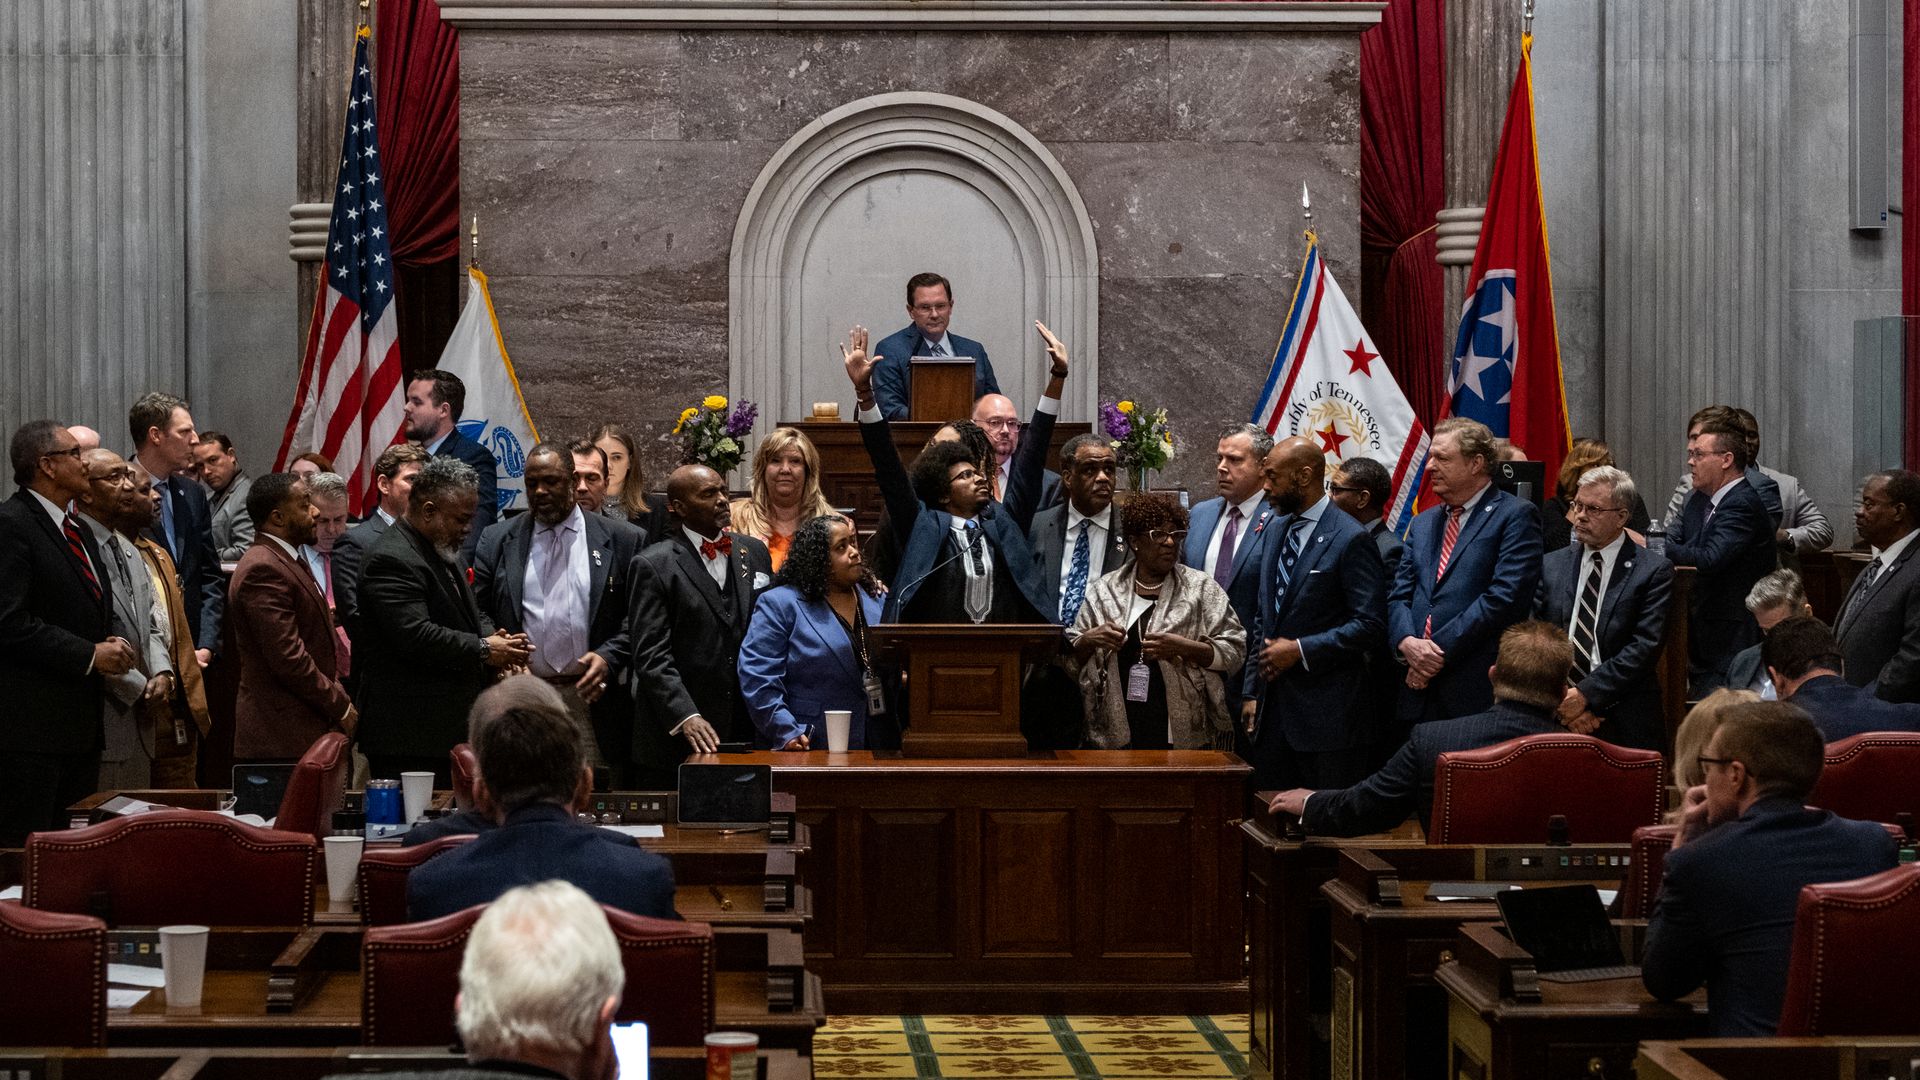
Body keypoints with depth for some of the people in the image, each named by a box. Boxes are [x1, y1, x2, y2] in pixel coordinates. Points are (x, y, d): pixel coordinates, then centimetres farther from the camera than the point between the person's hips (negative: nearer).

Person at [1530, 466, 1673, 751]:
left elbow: (1645, 646, -10)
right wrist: (1560, 702, -11)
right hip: (1555, 718, 3)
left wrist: (1585, 695, -15)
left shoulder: (1654, 570, -1)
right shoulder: (1551, 565, 10)